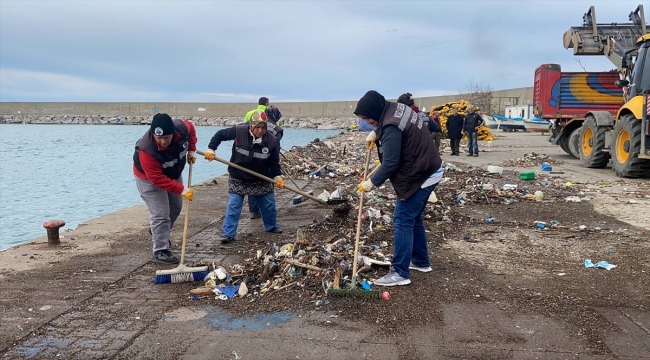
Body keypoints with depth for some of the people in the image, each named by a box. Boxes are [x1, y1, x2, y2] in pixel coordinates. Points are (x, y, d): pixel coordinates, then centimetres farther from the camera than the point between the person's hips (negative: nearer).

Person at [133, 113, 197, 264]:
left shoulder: (182, 128, -28)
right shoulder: (147, 150, -41)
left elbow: (191, 128, -1)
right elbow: (158, 179, -36)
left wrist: (192, 150, -7)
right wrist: (182, 190, -37)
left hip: (173, 173, 7)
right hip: (149, 179, -6)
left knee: (175, 207, 19)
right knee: (160, 215, -11)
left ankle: (158, 232, 43)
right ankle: (160, 252, -2)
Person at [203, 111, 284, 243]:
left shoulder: (272, 141, -17)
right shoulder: (238, 131, -22)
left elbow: (274, 162, -6)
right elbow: (220, 134, -7)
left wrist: (277, 176, -17)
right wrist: (210, 149, -15)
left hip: (261, 179, 2)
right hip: (238, 178, -2)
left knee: (269, 204, 14)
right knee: (233, 206, -3)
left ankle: (272, 226, 38)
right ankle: (229, 233, 7)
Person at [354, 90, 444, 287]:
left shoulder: (391, 127, -26)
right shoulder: (395, 108, 5)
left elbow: (390, 164, -23)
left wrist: (371, 182, -12)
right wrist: (375, 133, 14)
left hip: (420, 175, -10)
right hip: (428, 170, 10)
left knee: (403, 221, -6)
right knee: (413, 217, 20)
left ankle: (400, 273, -1)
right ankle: (421, 261, 32)